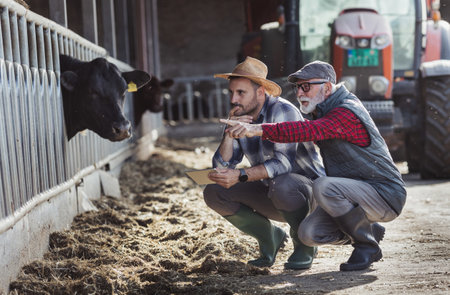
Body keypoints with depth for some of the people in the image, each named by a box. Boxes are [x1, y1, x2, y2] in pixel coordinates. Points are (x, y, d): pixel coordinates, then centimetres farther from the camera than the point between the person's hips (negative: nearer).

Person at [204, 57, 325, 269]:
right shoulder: (238, 118, 1)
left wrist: (240, 175, -38)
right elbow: (222, 168, -6)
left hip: (309, 189, -6)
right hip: (271, 195, 7)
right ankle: (270, 236, 7)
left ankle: (303, 244, -11)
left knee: (281, 184, -40)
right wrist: (229, 133, -21)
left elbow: (283, 163, -31)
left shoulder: (282, 111, -20)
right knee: (213, 193, -8)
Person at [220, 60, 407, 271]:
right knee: (309, 234, -9)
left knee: (323, 186, -33)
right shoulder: (324, 110, 10)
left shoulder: (346, 113, -21)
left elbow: (308, 131, -38)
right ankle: (369, 231, 14)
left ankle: (367, 246, -13)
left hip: (386, 196, -9)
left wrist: (258, 129, -48)